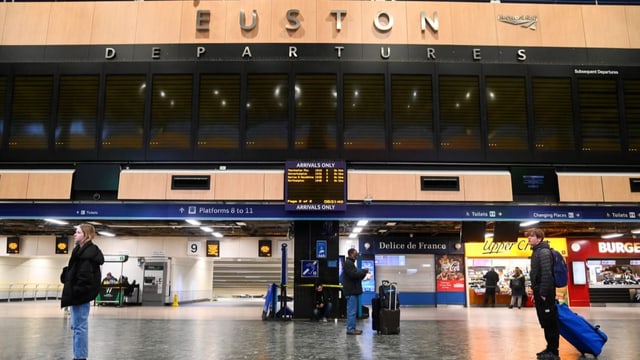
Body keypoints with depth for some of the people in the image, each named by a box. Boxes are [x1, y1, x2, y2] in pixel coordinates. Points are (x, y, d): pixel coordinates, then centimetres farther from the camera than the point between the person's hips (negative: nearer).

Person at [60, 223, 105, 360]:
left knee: (79, 327, -3)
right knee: (77, 327, 16)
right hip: (80, 294, 11)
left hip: (80, 294, -11)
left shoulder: (87, 252, -18)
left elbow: (85, 276, -24)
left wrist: (76, 292, -21)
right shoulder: (84, 251, 14)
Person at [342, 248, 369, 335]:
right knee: (352, 311, -8)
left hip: (352, 291, 11)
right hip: (351, 291, -11)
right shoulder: (348, 263, -12)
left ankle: (352, 328, 17)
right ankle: (350, 329, -5)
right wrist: (364, 271, -10)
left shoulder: (350, 263, 21)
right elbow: (354, 274, -22)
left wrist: (363, 273, 9)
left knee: (352, 311, 12)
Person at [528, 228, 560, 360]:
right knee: (545, 322, 15)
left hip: (545, 293, -10)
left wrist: (543, 293, -23)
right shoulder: (537, 252, 17)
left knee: (550, 322, -4)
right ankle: (550, 348, 23)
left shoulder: (544, 251, -13)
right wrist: (535, 293, 19)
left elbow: (547, 274, -21)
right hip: (540, 292, 10)